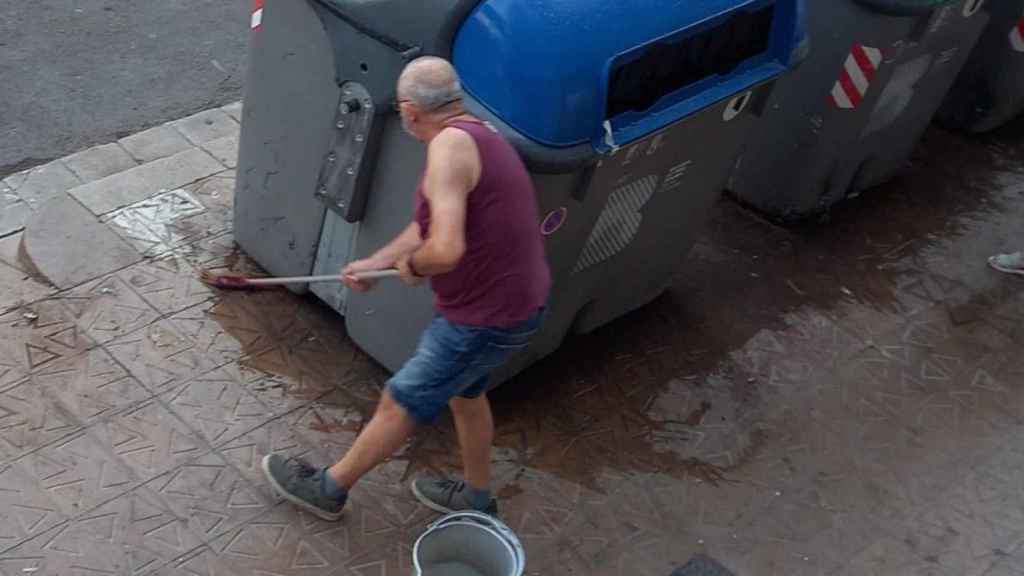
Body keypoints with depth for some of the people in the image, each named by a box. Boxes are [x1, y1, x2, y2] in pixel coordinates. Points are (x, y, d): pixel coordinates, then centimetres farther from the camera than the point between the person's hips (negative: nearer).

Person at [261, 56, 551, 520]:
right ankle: (476, 498, 48)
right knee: (465, 391, 30)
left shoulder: (451, 145, -25)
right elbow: (428, 224, 16)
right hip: (515, 301, 9)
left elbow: (445, 250, -34)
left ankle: (328, 490, 29)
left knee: (400, 404, 9)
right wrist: (374, 263, 18)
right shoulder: (478, 136, 7)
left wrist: (411, 266, -13)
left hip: (485, 318, -9)